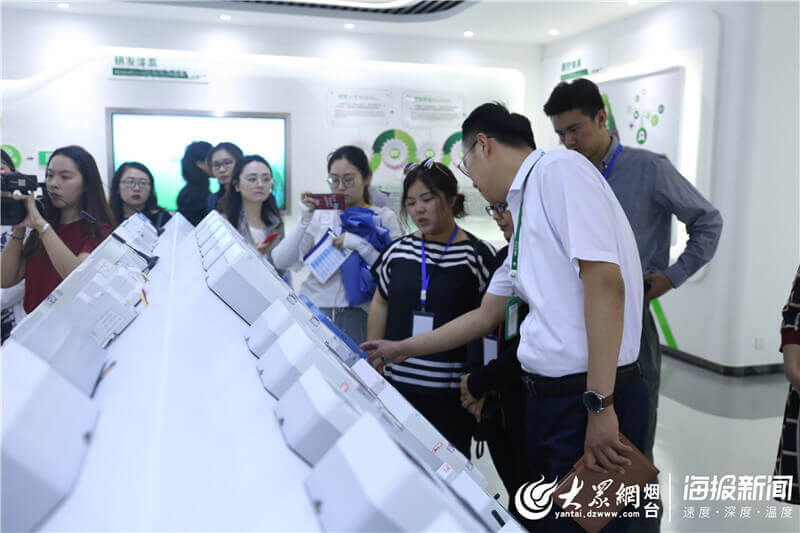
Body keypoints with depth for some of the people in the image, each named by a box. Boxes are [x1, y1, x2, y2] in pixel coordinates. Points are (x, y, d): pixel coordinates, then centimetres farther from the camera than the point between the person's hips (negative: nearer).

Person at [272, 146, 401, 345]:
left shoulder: (384, 218, 4)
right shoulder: (320, 215, 10)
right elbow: (280, 262, 1)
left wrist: (362, 245, -15)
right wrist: (304, 220, -8)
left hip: (356, 314, -2)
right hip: (313, 310, 2)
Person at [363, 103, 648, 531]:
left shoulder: (559, 169, -10)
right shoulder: (523, 211, 18)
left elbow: (604, 279, -21)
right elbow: (485, 316, 23)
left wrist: (600, 404, -23)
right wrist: (402, 349, 28)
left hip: (593, 399, -9)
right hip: (546, 396, 9)